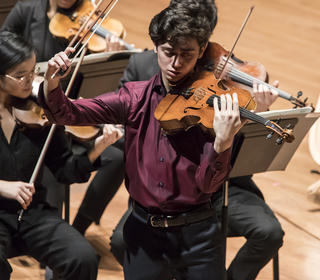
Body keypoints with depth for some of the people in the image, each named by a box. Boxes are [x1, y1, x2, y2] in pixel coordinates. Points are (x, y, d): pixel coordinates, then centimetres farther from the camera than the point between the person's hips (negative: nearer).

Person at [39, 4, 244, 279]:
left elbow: (208, 184, -15)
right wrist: (51, 79, -23)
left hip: (196, 235, -2)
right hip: (144, 230, 2)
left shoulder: (211, 106, -7)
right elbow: (64, 112, -3)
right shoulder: (136, 98, 1)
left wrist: (223, 142, -34)